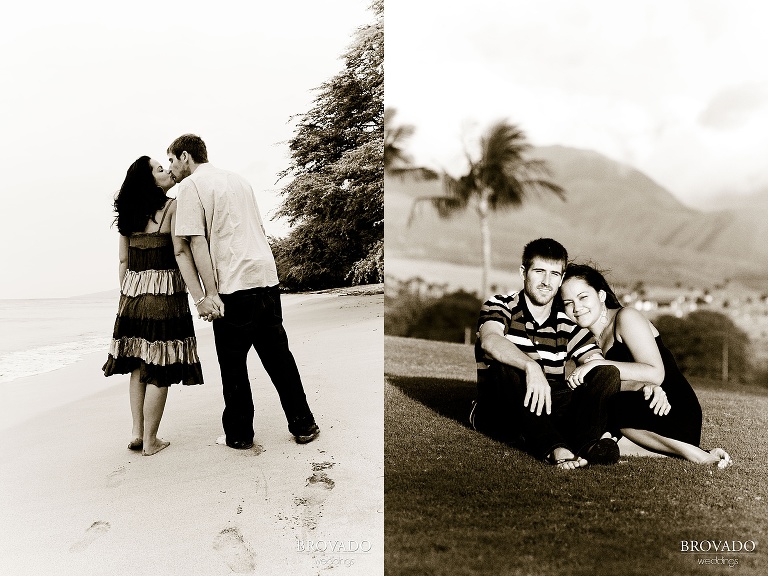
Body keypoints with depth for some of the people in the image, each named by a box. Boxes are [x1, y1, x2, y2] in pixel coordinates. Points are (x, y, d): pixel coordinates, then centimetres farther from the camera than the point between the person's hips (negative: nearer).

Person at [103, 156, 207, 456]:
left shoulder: (129, 214, 11)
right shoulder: (172, 207, -7)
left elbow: (124, 261, 13)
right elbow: (181, 254, -16)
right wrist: (200, 297, -19)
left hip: (133, 294, 6)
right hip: (164, 295, -6)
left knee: (138, 364, 15)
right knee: (158, 370, 1)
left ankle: (137, 433, 19)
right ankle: (150, 441, 8)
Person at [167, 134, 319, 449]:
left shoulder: (190, 186, -2)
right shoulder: (237, 178, 20)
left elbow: (197, 242, -11)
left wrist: (210, 293, -13)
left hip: (234, 285, -7)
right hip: (267, 277, 7)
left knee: (233, 364, 6)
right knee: (278, 355, 13)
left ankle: (239, 434, 15)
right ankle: (303, 425, 18)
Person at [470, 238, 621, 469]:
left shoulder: (568, 323, 9)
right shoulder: (500, 307, -2)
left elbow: (598, 362, -1)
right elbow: (490, 340, -26)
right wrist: (531, 367, -44)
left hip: (550, 410, 4)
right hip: (498, 413, -3)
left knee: (608, 375, -15)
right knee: (504, 366, -34)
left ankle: (585, 443, -41)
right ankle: (552, 447, -46)